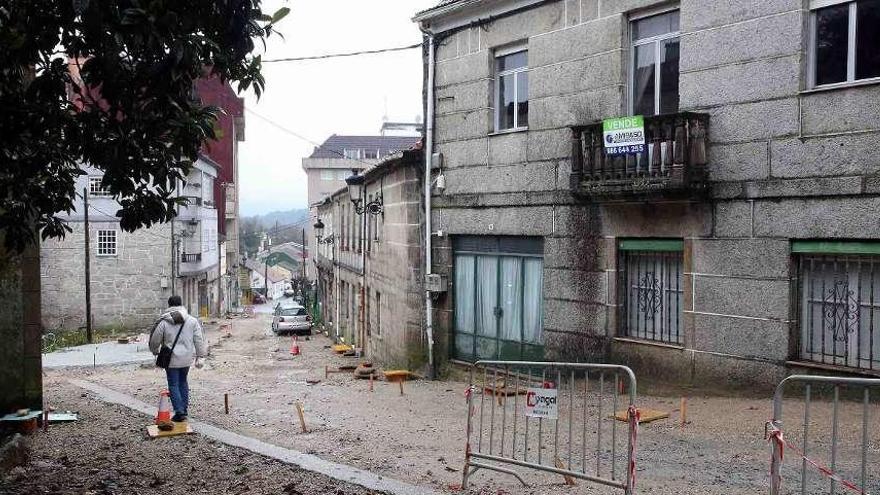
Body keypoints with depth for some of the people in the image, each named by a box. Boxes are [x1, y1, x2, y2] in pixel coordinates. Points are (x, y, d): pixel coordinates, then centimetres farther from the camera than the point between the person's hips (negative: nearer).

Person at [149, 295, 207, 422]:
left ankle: (179, 412, 0)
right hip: (187, 358, 3)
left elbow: (155, 340, 0)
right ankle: (184, 409, 24)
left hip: (171, 359, -3)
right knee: (183, 382, 20)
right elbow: (199, 340, 0)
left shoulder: (163, 322, -9)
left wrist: (155, 351, 20)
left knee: (173, 384, 6)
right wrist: (200, 357, 7)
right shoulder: (192, 320, -2)